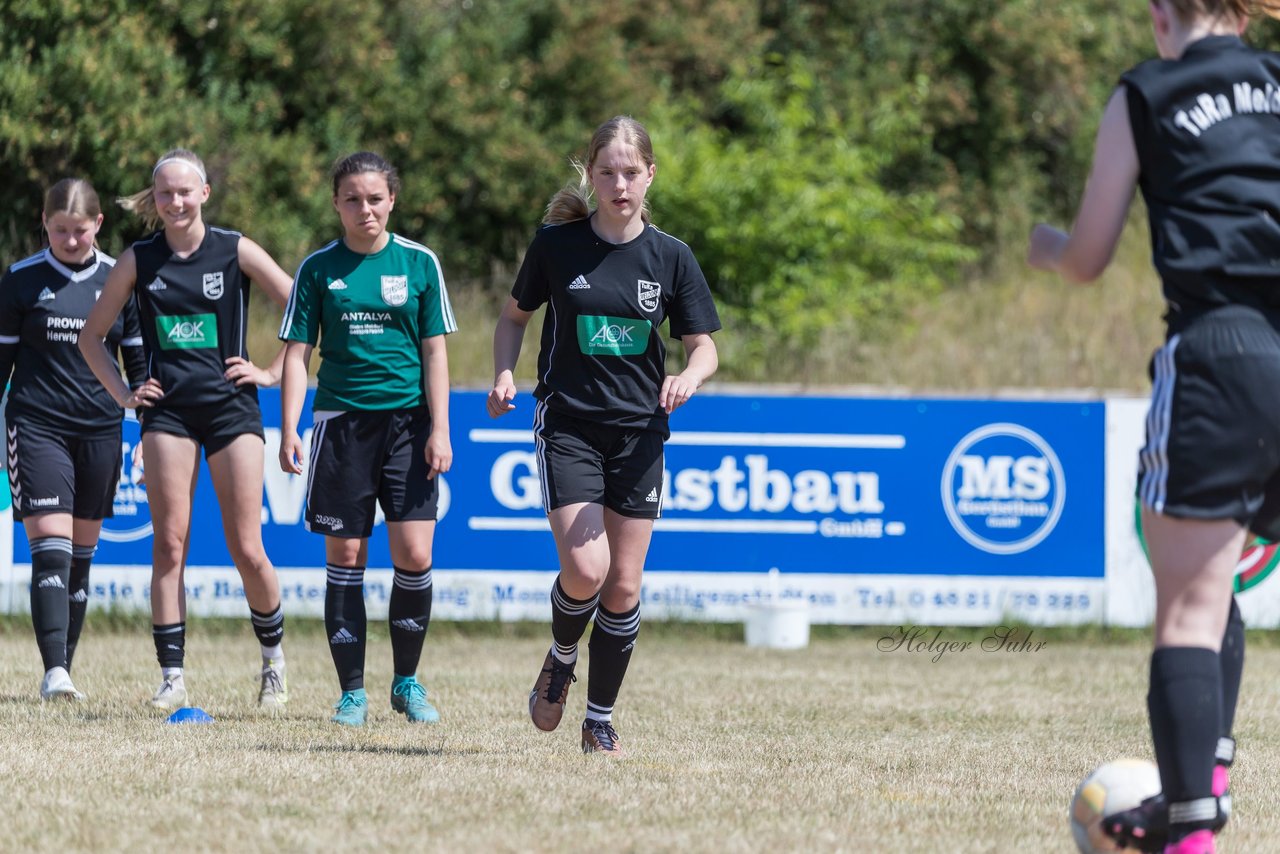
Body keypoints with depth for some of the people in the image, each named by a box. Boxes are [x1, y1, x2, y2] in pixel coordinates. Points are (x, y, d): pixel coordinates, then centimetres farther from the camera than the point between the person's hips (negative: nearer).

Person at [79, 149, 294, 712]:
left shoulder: (236, 252, 0)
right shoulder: (138, 262, 5)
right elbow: (91, 336, 14)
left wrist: (273, 372, -2)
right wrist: (122, 394, 5)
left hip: (231, 406, -1)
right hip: (168, 409, 2)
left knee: (246, 549, -3)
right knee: (169, 545, -6)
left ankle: (273, 658, 20)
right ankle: (172, 679, -4)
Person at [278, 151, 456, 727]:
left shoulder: (419, 263, 4)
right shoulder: (319, 269, 3)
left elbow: (435, 352, 5)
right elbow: (298, 353, 4)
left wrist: (439, 430, -2)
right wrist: (289, 430, -5)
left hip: (408, 421, 0)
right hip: (341, 421, 0)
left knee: (414, 556, -8)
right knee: (344, 559, 1)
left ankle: (407, 681, 10)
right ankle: (352, 691, 9)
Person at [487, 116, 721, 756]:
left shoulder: (670, 256, 0)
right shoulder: (556, 244, -3)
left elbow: (703, 345, 5)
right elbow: (515, 315, 11)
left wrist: (689, 376, -18)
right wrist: (504, 374, -7)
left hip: (639, 433, 2)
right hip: (568, 427, -2)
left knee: (624, 586, 2)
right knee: (585, 571, -17)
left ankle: (600, 721, 17)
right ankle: (560, 660, 16)